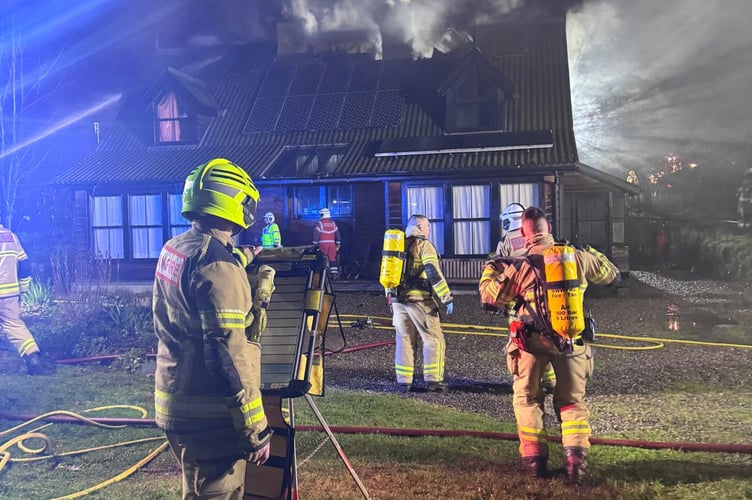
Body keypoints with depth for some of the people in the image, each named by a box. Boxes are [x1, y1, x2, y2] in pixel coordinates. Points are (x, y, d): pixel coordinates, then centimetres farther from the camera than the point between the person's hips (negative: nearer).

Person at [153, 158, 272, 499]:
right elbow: (229, 354, -26)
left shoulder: (173, 248, 6)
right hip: (208, 415, -9)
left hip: (174, 401, 9)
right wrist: (256, 429, -20)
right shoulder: (217, 264, -23)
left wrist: (245, 257, 46)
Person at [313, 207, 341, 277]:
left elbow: (316, 234, -7)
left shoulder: (319, 223, -2)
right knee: (332, 259, 5)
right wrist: (338, 244, 18)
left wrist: (315, 244, -2)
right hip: (332, 243, 3)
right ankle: (334, 274, 2)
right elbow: (337, 233, 13)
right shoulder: (333, 223, 12)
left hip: (323, 243, -3)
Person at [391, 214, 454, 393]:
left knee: (404, 340, 12)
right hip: (419, 299, -6)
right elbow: (434, 273, -15)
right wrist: (447, 298, -14)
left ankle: (403, 381, 11)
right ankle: (433, 379, 0)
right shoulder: (424, 245, -4)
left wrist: (391, 300, 26)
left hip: (398, 299, 6)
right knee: (434, 339, 3)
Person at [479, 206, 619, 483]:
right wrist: (591, 251, 32)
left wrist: (490, 269, 15)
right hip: (571, 340, 2)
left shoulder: (521, 265, -8)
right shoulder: (576, 257, 1)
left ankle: (534, 457, 14)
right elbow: (610, 273, 17)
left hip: (533, 339, -2)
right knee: (572, 401, 17)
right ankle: (576, 454, 0)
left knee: (527, 398, 17)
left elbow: (490, 296, -1)